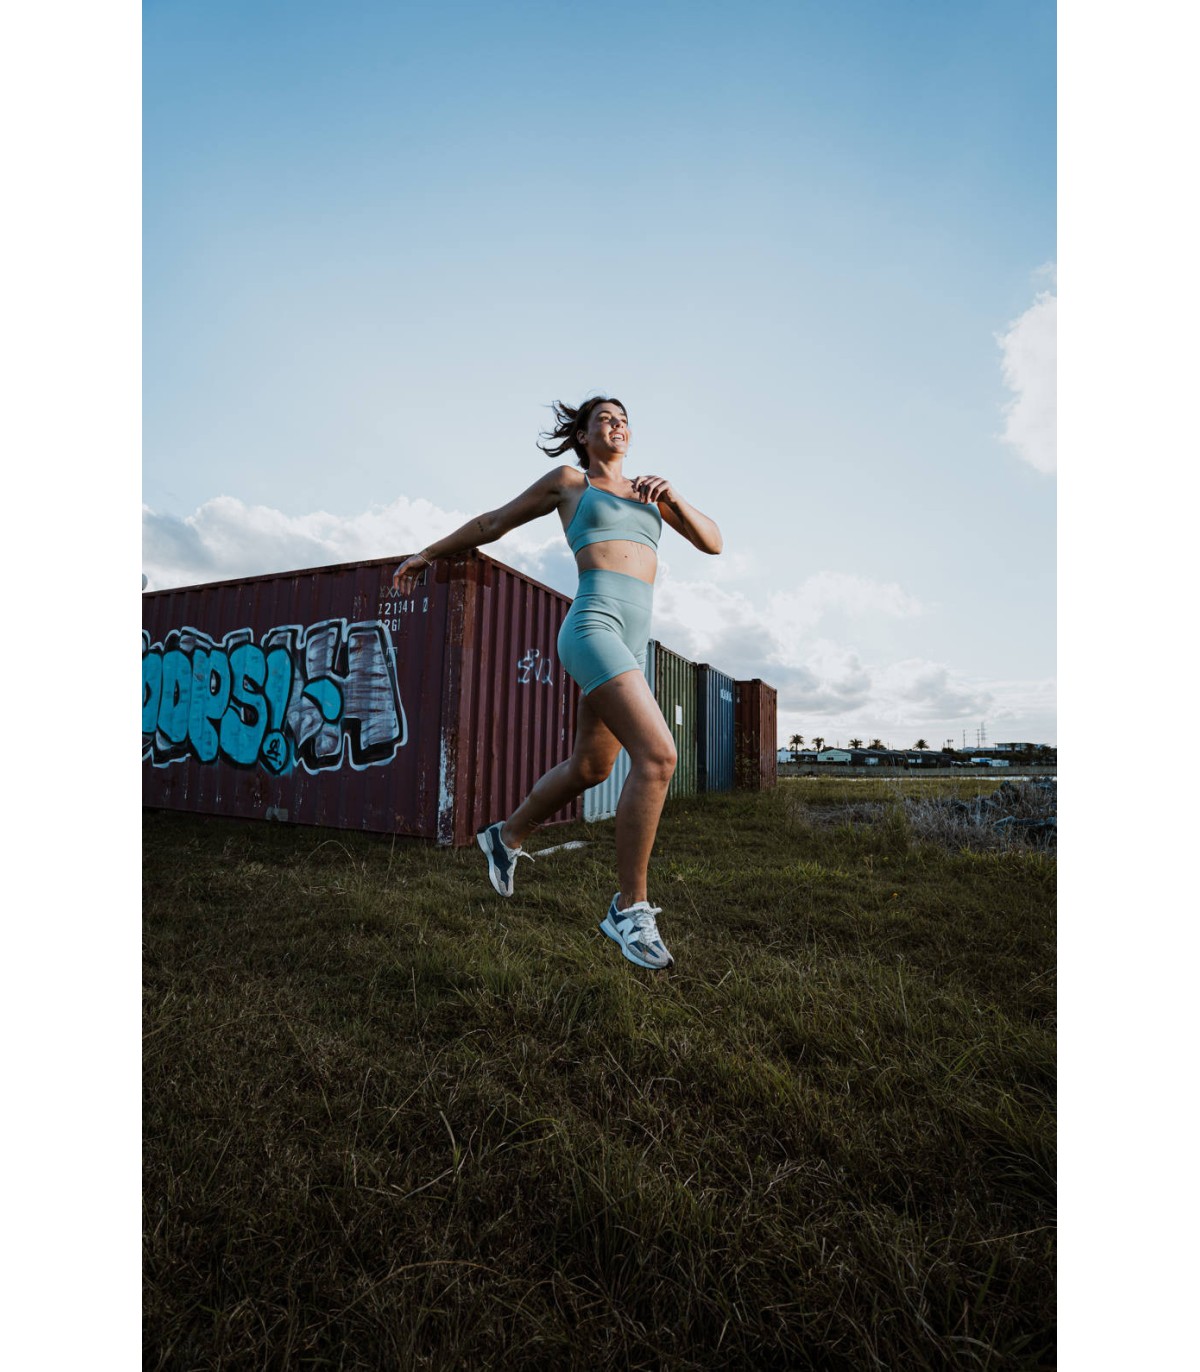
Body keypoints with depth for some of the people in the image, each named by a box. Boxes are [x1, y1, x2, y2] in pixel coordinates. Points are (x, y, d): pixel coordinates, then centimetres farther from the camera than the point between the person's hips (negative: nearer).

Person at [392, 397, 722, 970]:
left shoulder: (648, 490, 24)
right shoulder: (568, 481, 11)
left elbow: (712, 542, 18)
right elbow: (493, 522, 20)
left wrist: (672, 495, 1)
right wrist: (427, 554, 26)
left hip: (631, 644, 7)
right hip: (593, 627, -7)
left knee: (588, 769, 15)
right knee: (657, 756, -21)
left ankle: (507, 836, 39)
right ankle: (629, 908, -8)